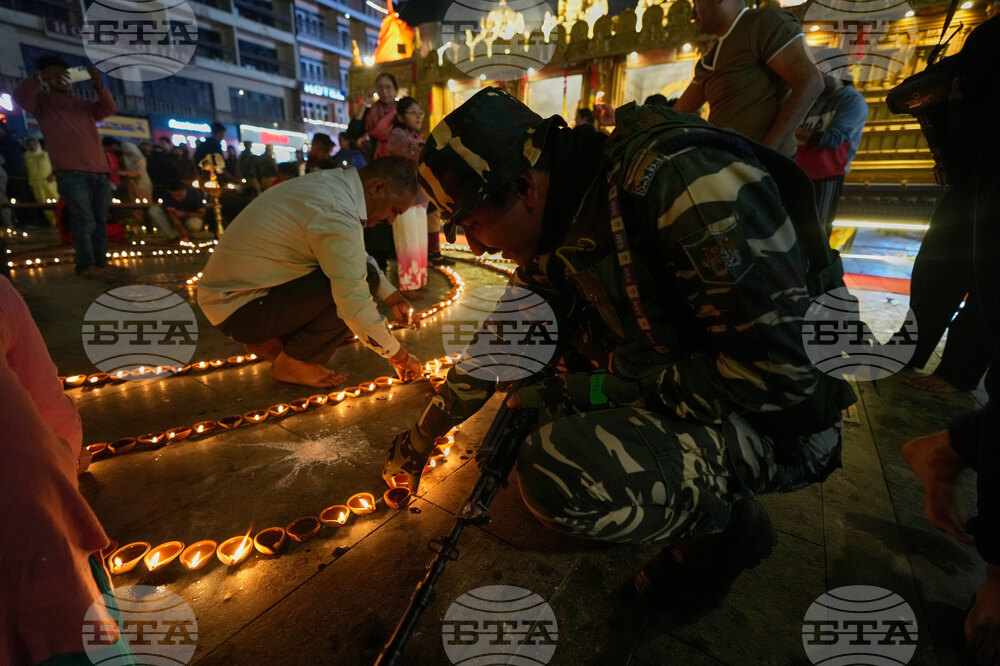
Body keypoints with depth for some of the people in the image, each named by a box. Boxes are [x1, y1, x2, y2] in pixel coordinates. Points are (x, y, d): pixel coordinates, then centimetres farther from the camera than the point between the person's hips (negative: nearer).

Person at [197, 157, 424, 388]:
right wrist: (399, 356, -13)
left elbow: (360, 255, 16)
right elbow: (356, 307, -26)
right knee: (360, 282, -20)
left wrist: (392, 296, 9)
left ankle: (271, 340, 13)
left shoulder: (333, 180, 3)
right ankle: (291, 363, -3)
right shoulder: (336, 213, -28)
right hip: (237, 310, -10)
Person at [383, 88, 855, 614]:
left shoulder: (678, 179, -26)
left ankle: (727, 521, 2)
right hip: (675, 384, 8)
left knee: (558, 473, -30)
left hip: (773, 418, -8)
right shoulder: (558, 235, -1)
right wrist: (419, 441, 13)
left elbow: (777, 368, -26)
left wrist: (603, 391, -21)